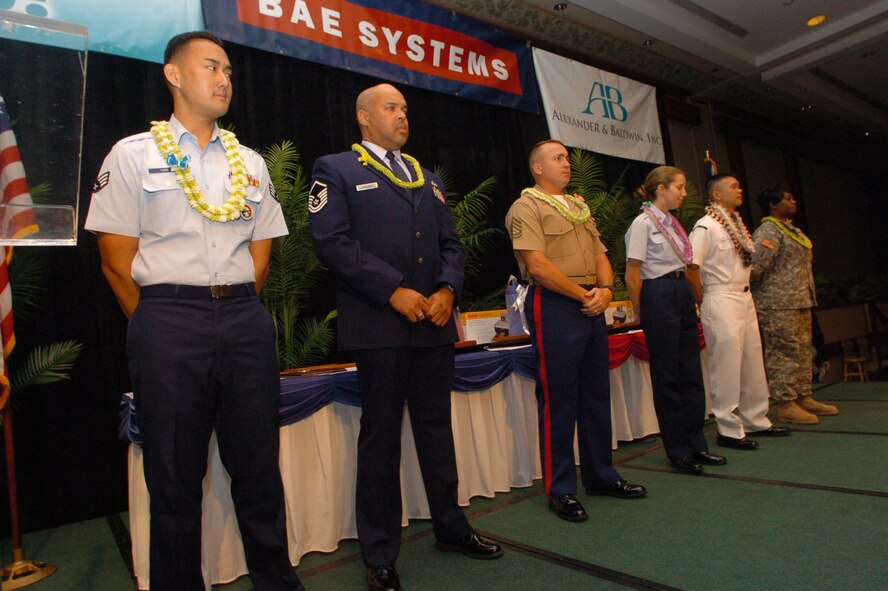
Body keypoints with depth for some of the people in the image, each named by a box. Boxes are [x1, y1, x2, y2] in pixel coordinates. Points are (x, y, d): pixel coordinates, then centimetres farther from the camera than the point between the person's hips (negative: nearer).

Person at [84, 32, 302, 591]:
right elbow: (116, 256, 2)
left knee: (258, 463, 10)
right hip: (169, 323, -2)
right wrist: (155, 328, 2)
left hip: (246, 322, 3)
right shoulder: (133, 154, 5)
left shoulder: (250, 162, 15)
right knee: (175, 476, 8)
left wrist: (240, 309, 8)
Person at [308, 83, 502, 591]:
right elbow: (332, 241, -10)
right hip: (379, 325, -5)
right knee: (381, 436, 5)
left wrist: (448, 289, -3)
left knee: (437, 428, 16)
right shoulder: (336, 170, 3)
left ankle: (451, 526, 34)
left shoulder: (427, 178, 21)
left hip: (435, 321, 6)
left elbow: (452, 244, 17)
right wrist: (394, 290, -16)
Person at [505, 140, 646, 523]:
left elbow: (600, 254, 17)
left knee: (596, 393, 13)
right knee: (558, 398, -2)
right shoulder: (526, 207, -4)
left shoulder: (579, 206, 22)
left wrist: (605, 288, -3)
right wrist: (583, 294, -12)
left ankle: (601, 476, 27)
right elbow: (537, 265, -15)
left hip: (592, 305, 8)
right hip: (554, 305, -8)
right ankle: (560, 489, 11)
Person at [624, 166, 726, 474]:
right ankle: (678, 452, 10)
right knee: (668, 376, 0)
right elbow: (632, 276, -11)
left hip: (683, 295, 8)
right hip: (659, 297, -8)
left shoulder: (672, 222, 15)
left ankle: (697, 445, 20)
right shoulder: (643, 223, -9)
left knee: (691, 373, 10)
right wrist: (642, 315, -6)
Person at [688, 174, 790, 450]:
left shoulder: (737, 222, 14)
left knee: (753, 361, 14)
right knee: (726, 365, -4)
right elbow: (691, 267, -18)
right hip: (722, 300, -8)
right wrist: (704, 303, -11)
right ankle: (729, 430, 7)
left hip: (745, 297, 9)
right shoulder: (705, 226, -12)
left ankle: (756, 420, 28)